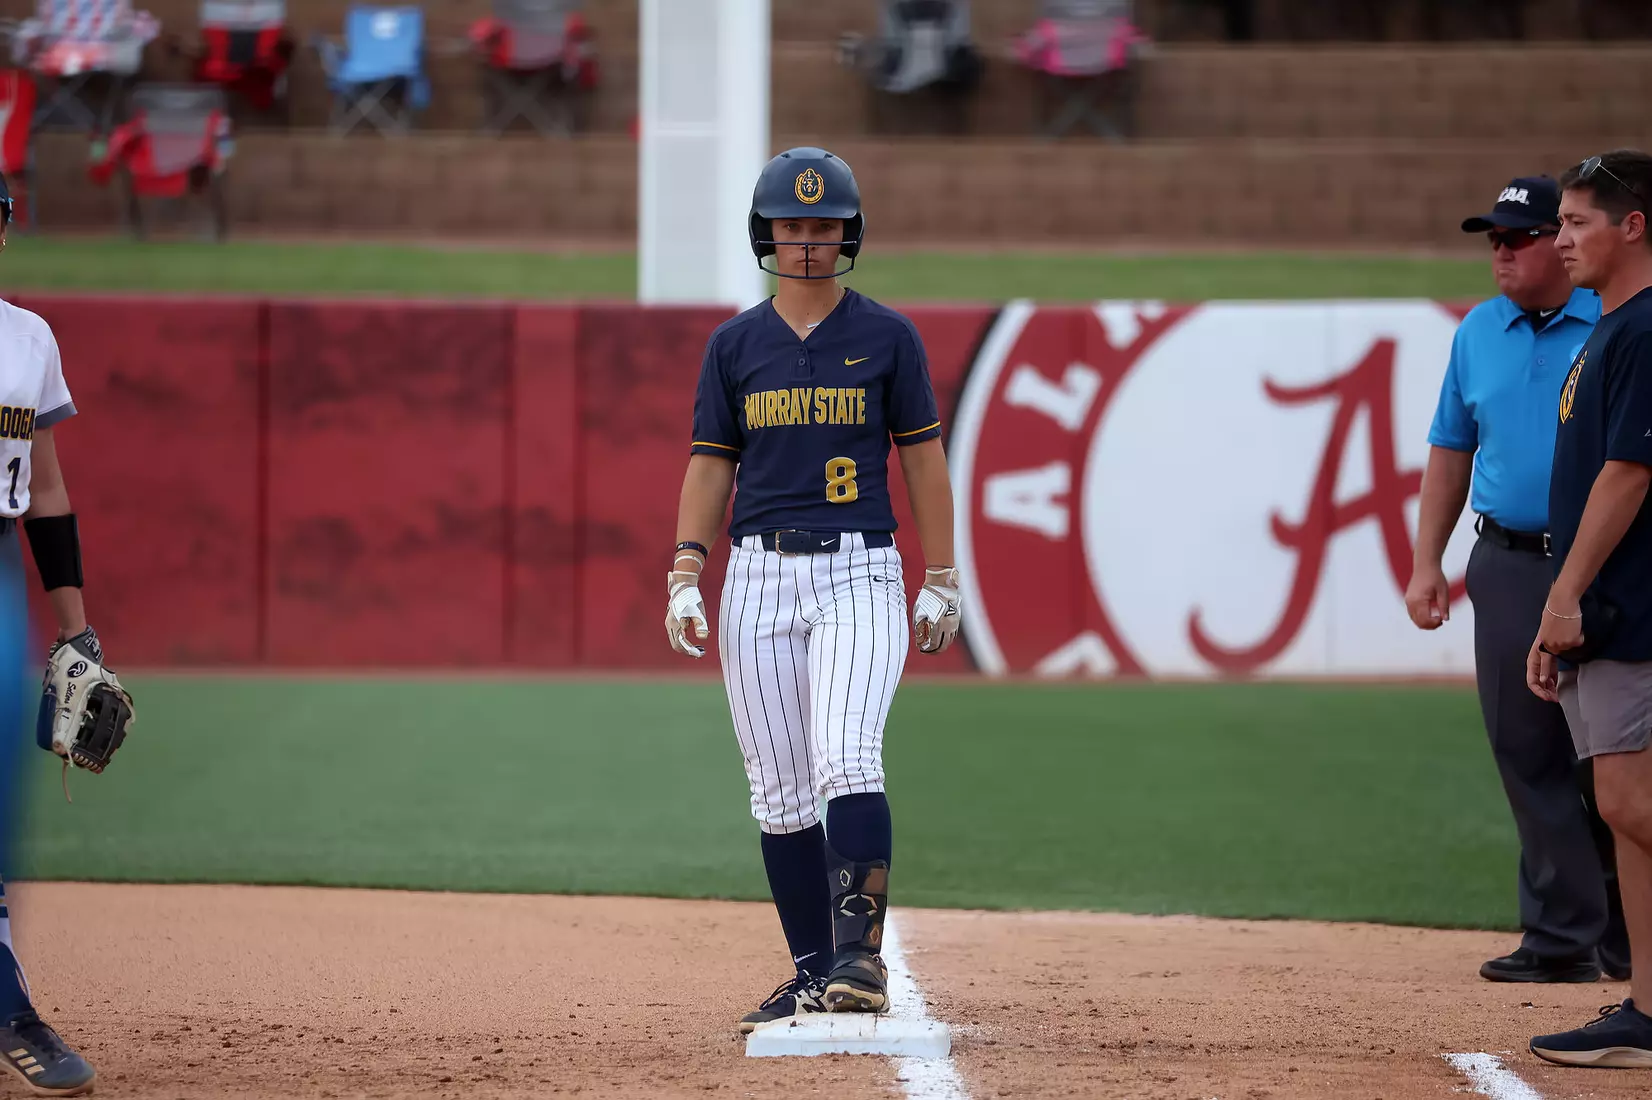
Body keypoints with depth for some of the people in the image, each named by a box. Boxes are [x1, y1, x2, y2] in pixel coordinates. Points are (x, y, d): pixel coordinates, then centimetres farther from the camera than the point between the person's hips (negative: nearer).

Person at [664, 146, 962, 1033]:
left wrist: (940, 580, 1)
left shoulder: (887, 337, 4)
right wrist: (685, 576, -2)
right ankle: (813, 973, 10)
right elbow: (710, 461, 10)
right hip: (758, 576, 3)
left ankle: (860, 956, -25)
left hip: (858, 570, -3)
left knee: (846, 758, -21)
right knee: (779, 791, 3)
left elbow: (923, 456, 6)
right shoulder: (735, 345, 10)